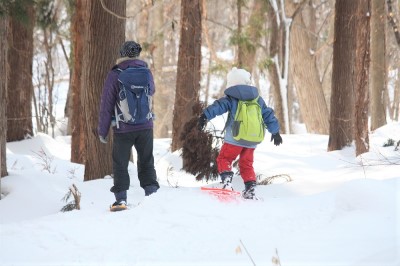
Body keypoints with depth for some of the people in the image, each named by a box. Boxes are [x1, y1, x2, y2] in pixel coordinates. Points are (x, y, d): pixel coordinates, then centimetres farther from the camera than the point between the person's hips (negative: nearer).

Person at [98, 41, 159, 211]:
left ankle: (121, 198, 1)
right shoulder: (146, 71, 1)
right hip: (145, 126, 3)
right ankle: (152, 194, 11)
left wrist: (103, 131, -1)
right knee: (146, 162, 15)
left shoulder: (114, 75, -10)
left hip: (123, 128, -3)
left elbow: (107, 105, -8)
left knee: (120, 164, 7)